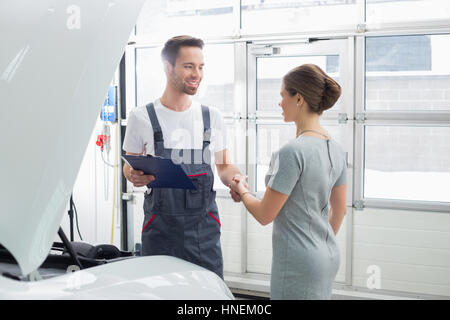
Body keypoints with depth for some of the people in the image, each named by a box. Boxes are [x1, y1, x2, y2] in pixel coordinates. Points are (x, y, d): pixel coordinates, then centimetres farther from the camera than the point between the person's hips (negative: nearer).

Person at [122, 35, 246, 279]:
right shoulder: (142, 117, 1)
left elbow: (224, 165, 15)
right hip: (160, 228, -2)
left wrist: (236, 180, -8)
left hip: (205, 226, 2)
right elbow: (129, 165, 9)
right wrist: (134, 176, -14)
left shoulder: (212, 117, 9)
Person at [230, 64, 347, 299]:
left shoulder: (292, 152, -21)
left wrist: (242, 191, 4)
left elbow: (264, 215, -15)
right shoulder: (335, 150, 5)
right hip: (328, 258, 8)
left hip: (298, 263, -8)